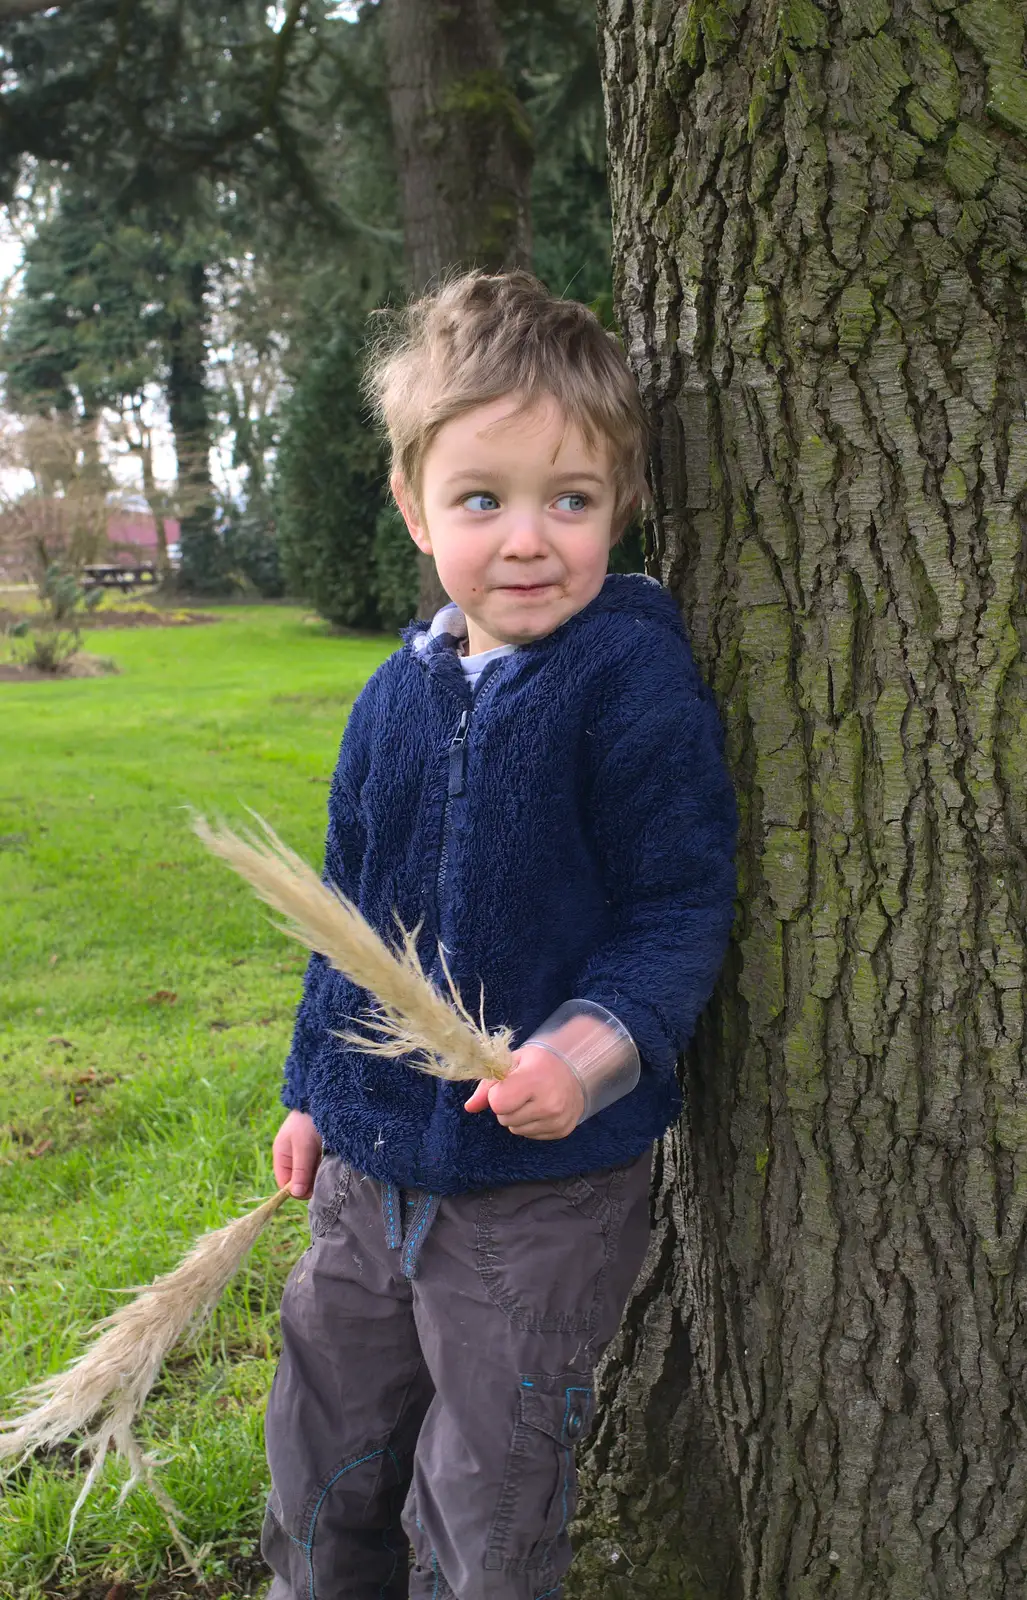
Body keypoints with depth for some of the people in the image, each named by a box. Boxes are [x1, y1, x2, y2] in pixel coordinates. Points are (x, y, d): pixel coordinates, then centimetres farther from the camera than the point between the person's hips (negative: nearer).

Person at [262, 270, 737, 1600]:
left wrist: (598, 1040, -31)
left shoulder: (637, 683, -15)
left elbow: (681, 908, -14)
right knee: (326, 1443, 23)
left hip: (550, 1182, -6)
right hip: (374, 1160, 6)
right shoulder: (398, 697, 3)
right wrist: (315, 1086, 17)